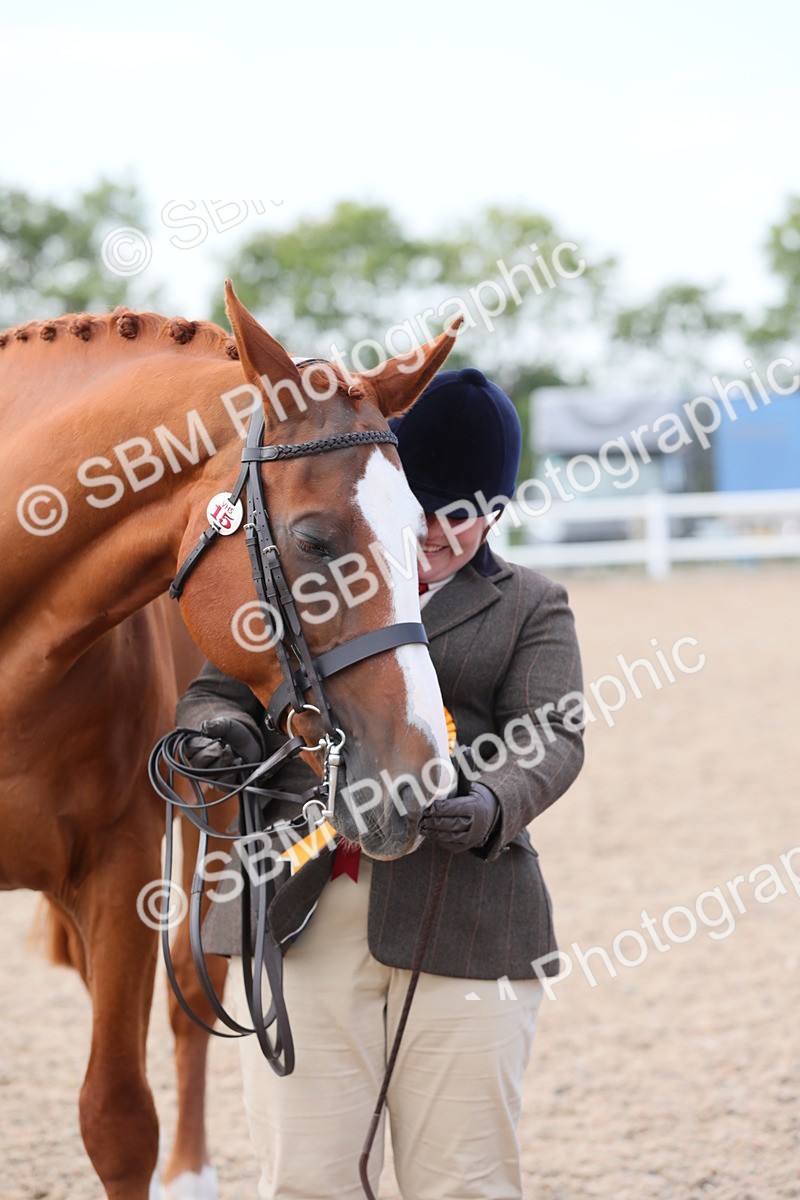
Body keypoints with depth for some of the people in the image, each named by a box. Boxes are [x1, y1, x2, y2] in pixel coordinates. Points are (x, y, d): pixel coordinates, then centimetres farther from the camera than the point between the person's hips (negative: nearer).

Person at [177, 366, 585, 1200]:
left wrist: (494, 807, -23)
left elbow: (552, 737, 0)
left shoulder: (530, 607, 13)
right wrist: (221, 731, -9)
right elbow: (218, 690, 17)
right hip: (298, 913, 1)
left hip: (462, 921, -1)